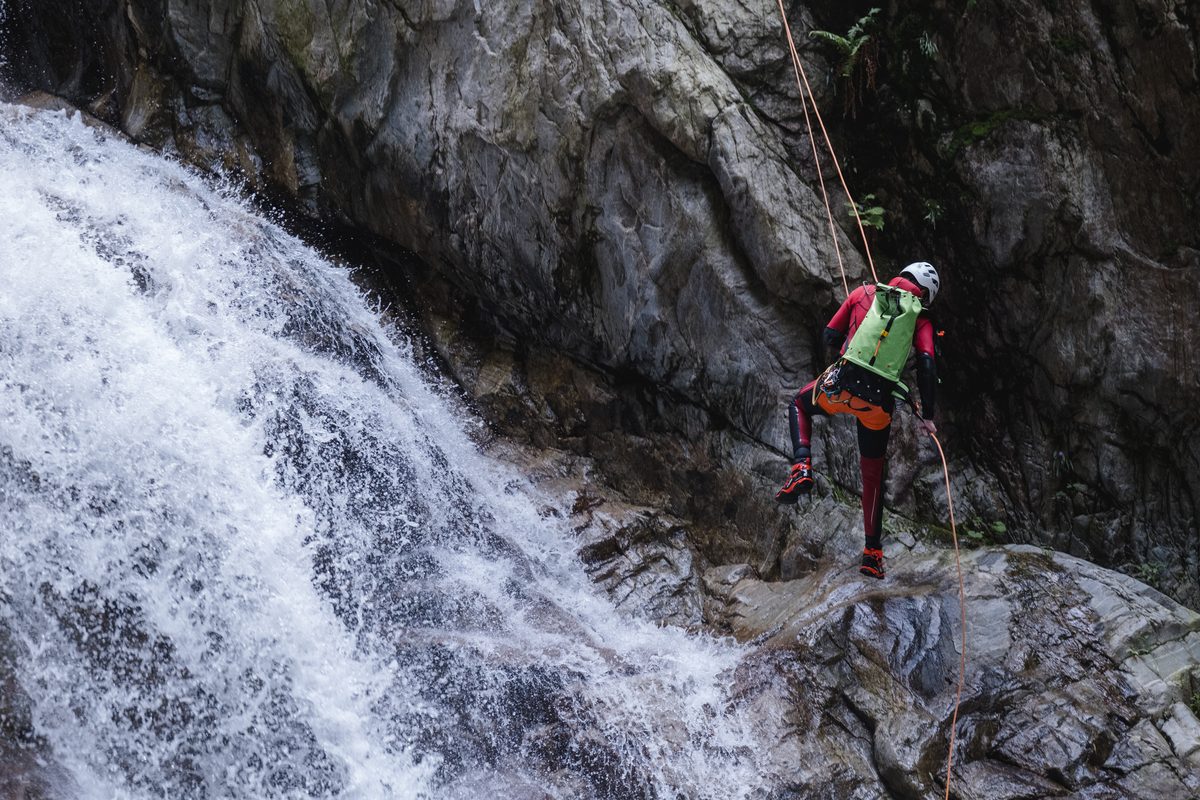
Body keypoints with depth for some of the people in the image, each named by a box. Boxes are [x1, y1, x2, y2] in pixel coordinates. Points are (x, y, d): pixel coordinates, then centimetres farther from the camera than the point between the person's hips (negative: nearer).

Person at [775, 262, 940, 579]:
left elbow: (830, 336, 14)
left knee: (800, 404, 34)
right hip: (879, 404, 1)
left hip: (840, 385, -1)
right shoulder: (921, 318, 12)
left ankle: (802, 467, 10)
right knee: (873, 474, 21)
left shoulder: (864, 293, 14)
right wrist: (927, 416, 4)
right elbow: (927, 366, -2)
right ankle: (872, 554, 23)